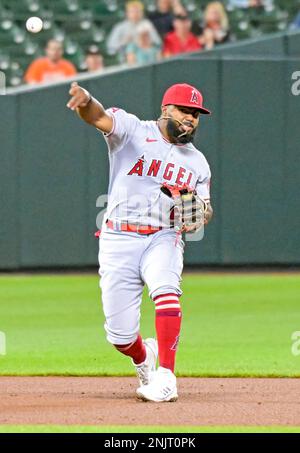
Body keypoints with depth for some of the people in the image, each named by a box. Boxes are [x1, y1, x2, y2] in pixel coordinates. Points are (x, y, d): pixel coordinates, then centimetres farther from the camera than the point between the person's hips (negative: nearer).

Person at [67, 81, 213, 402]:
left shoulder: (197, 162, 13)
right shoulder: (132, 130, 0)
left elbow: (206, 209, 18)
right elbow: (100, 117, -19)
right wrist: (86, 102, -44)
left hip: (163, 239, 2)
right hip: (118, 240, -2)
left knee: (165, 288, -32)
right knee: (120, 335, -3)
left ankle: (165, 377, -32)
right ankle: (144, 358, 33)